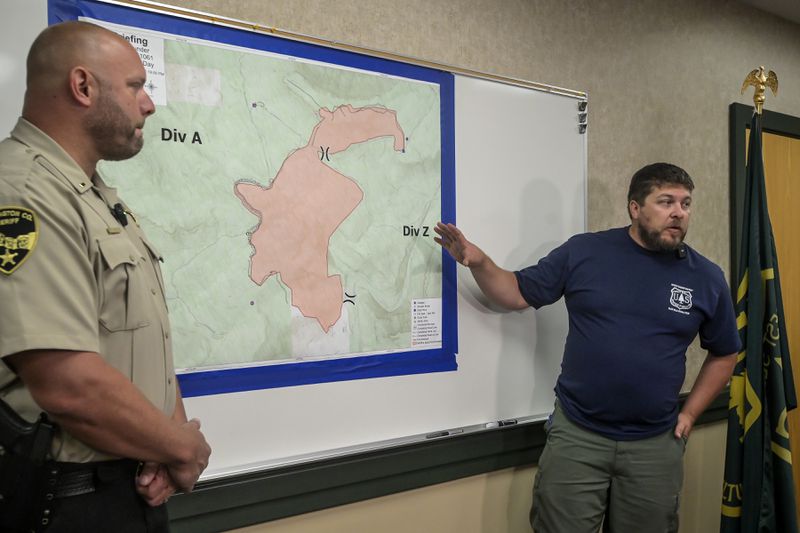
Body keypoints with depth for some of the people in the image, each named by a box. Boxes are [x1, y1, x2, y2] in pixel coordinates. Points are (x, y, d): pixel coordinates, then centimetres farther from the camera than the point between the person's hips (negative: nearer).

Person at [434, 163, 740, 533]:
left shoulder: (707, 278, 1)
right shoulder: (583, 252, -4)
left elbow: (724, 353, 14)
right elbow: (518, 293, 1)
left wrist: (690, 412, 6)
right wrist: (479, 263, -16)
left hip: (656, 445, 2)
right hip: (576, 436, -1)